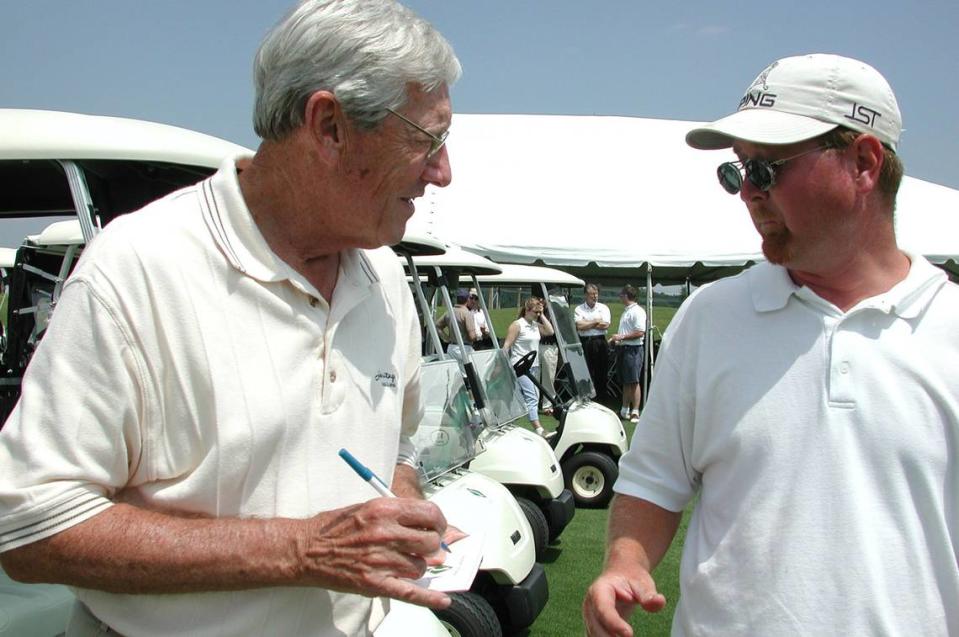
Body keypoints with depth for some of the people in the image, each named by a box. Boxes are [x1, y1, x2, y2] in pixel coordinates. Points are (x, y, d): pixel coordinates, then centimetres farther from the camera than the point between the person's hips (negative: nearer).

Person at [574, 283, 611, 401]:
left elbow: (606, 325, -6)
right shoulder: (579, 309, 4)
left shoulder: (603, 308, 8)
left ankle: (601, 400, 11)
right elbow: (579, 326, -11)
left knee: (602, 374, 4)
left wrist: (587, 324, -6)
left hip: (600, 343, 1)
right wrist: (596, 321, -5)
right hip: (585, 342, -1)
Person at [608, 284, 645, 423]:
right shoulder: (625, 311, 18)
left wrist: (622, 337, -19)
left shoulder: (637, 311, -12)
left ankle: (635, 412, -6)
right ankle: (624, 411, 21)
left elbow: (640, 333, -20)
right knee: (625, 382, 14)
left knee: (634, 382, -8)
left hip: (633, 349, -10)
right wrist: (616, 338, 13)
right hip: (623, 348, 10)